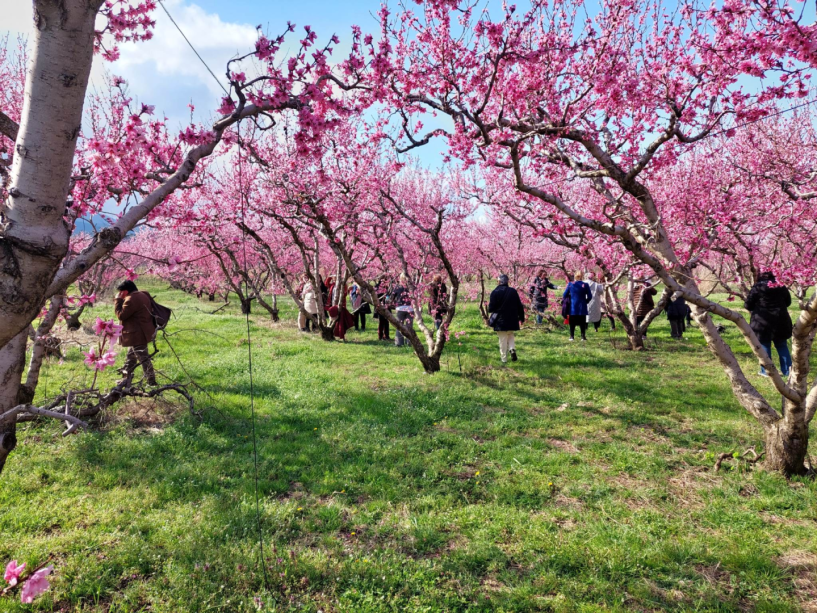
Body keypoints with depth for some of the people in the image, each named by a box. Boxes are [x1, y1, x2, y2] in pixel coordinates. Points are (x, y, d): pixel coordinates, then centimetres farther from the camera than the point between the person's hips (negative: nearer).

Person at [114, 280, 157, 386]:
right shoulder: (142, 296, 11)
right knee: (131, 357, 21)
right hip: (142, 333, 11)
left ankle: (151, 382, 3)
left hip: (137, 335, -11)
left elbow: (121, 315, -15)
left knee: (143, 358, -3)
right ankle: (127, 379, 30)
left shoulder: (131, 299, -21)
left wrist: (118, 300, -8)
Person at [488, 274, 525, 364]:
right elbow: (519, 306, 4)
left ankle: (504, 359, 9)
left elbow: (491, 308, -11)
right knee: (511, 336, 23)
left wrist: (490, 309, 13)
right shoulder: (513, 291, -1)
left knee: (503, 339, 5)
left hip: (500, 320, -3)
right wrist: (521, 317, 15)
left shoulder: (495, 292, -12)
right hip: (512, 320, 3)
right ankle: (512, 349, -2)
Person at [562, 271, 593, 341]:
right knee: (582, 322, 8)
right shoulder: (585, 285, -5)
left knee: (572, 323, 9)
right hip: (582, 307, 0)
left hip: (572, 307, 0)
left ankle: (572, 336, 8)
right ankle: (583, 336, 6)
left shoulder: (570, 285, -4)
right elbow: (590, 296, -1)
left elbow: (564, 295, 0)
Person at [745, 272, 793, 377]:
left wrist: (754, 309, 13)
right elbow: (788, 301, 17)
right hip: (780, 321, 4)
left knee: (764, 346, 6)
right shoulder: (781, 285, 5)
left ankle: (766, 371, 10)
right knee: (782, 346, 15)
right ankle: (787, 370, 18)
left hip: (763, 322, -4)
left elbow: (748, 304, -8)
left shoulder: (757, 287, -11)